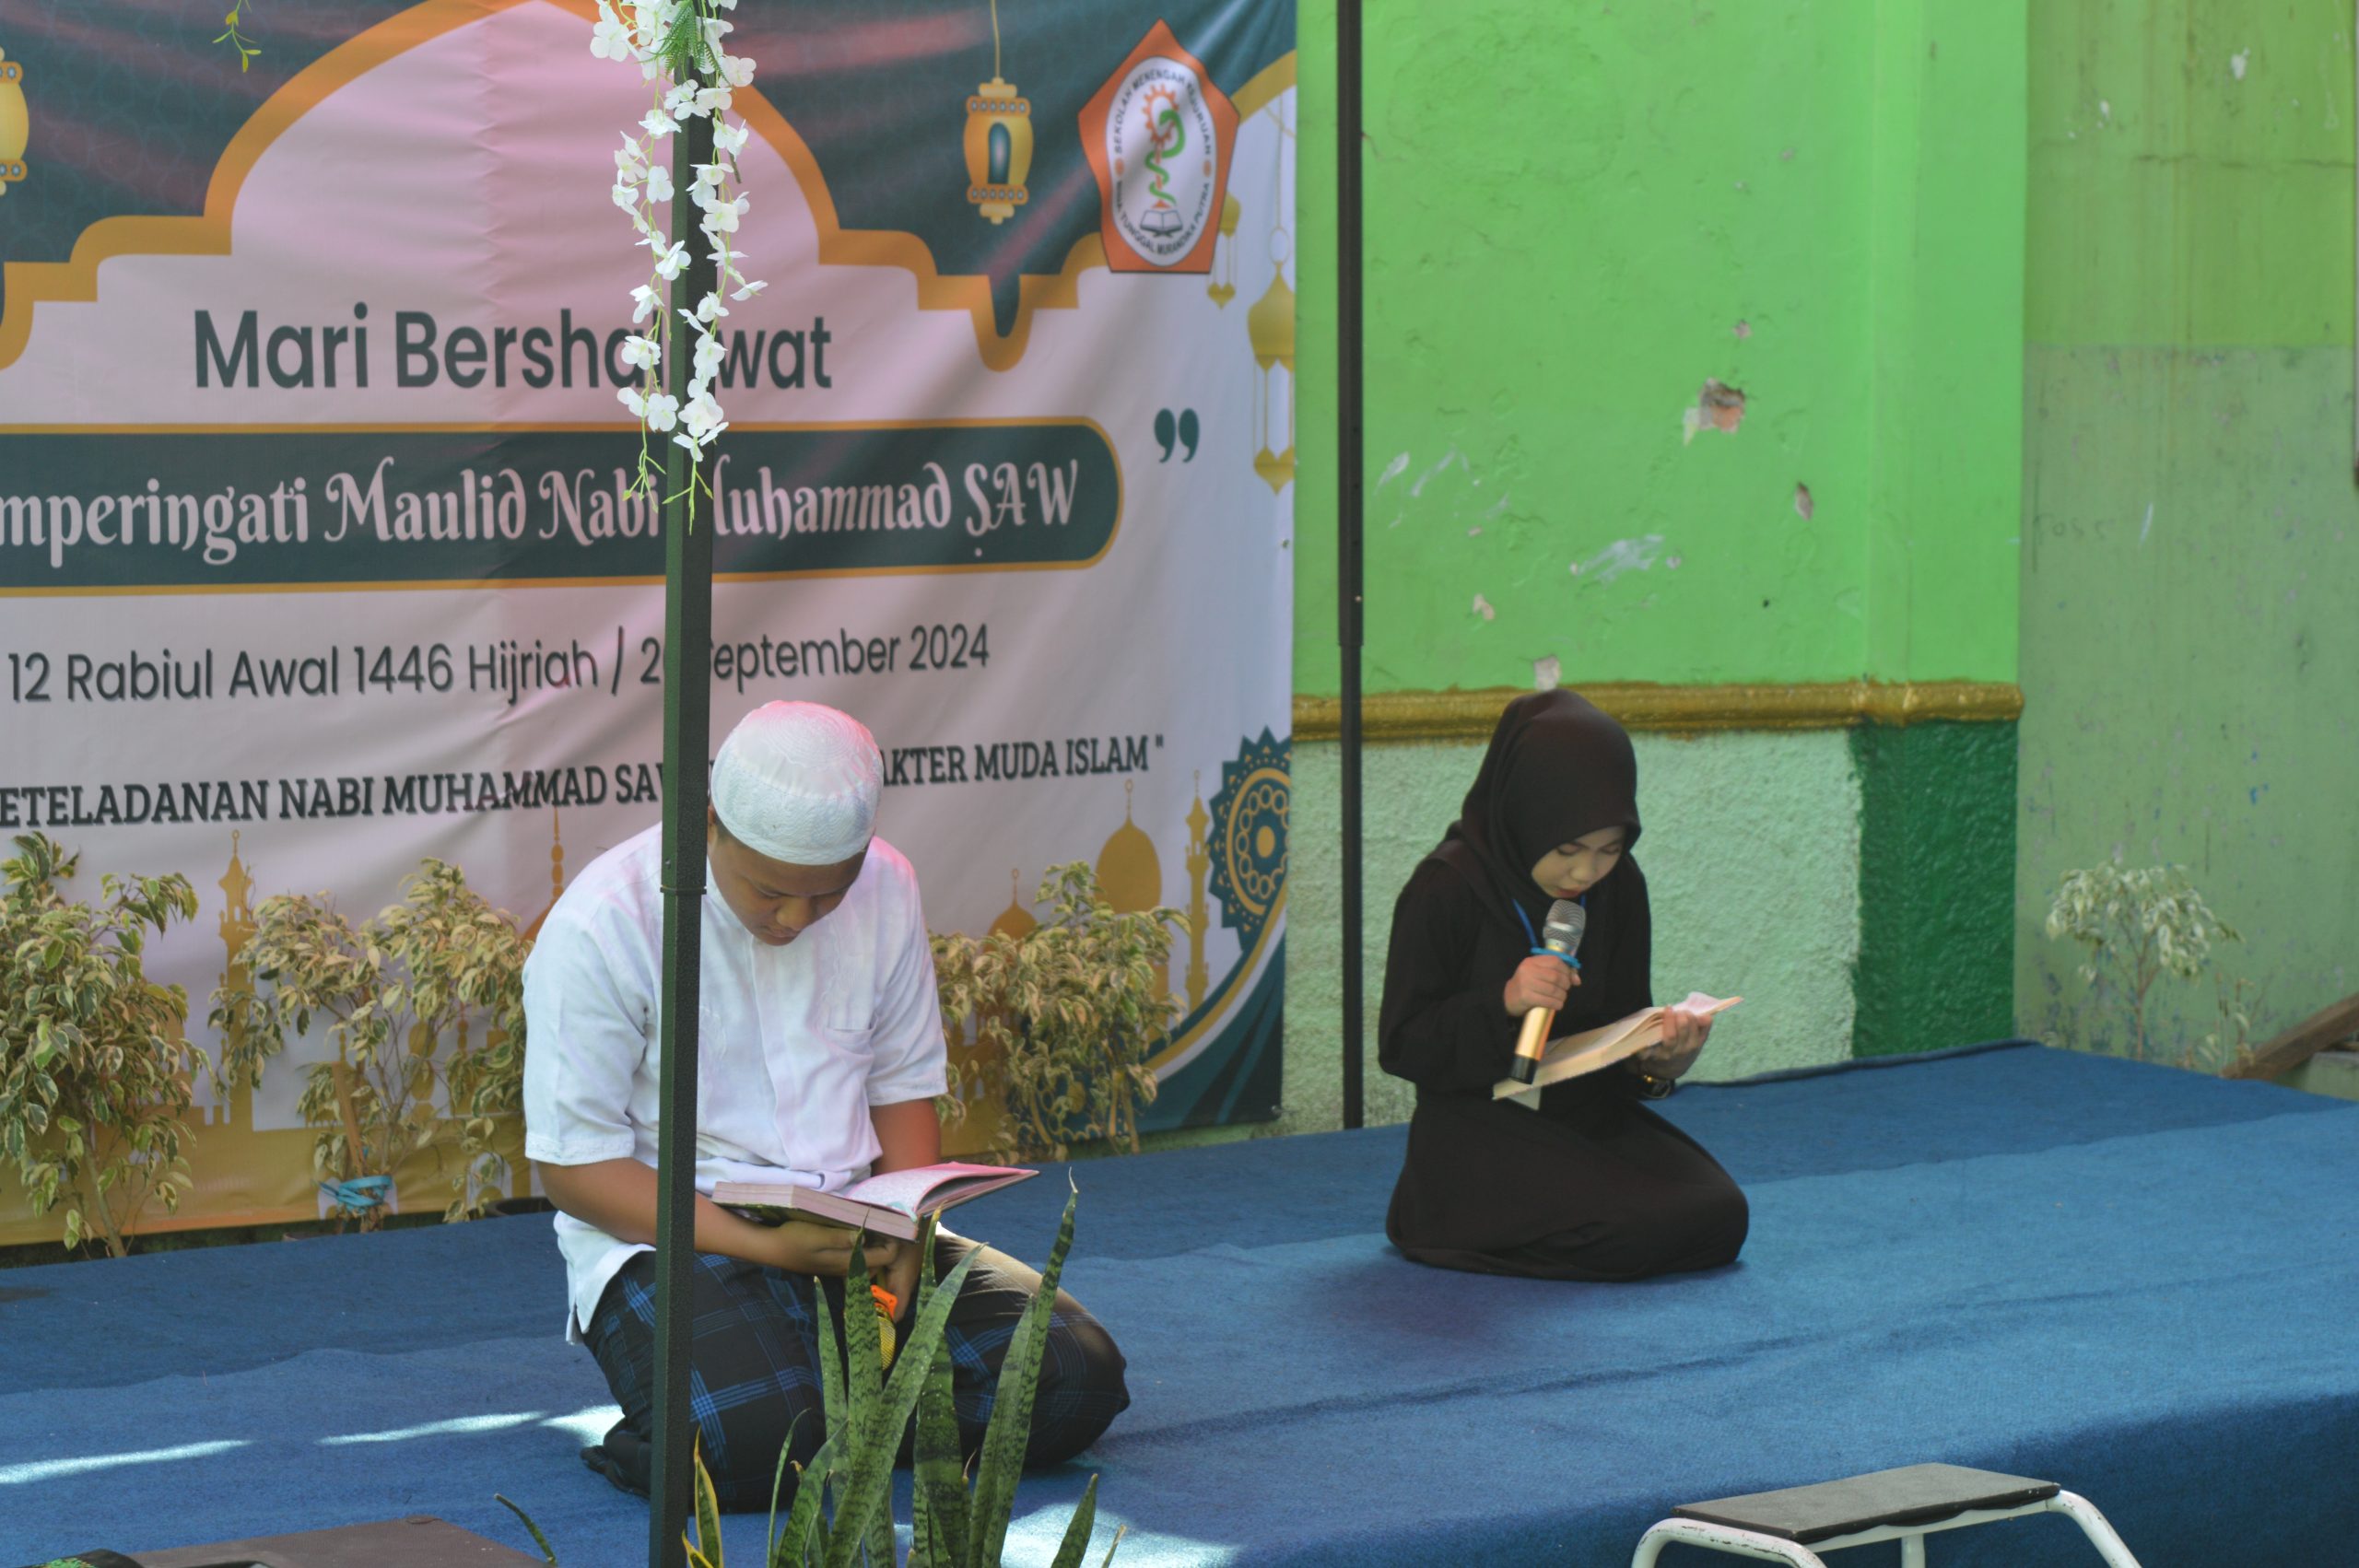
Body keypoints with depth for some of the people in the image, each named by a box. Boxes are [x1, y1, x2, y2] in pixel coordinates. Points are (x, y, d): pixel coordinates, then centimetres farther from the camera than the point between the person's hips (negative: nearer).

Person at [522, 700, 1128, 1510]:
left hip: (851, 1230, 5)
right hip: (674, 1236, -5)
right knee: (753, 1441, -36)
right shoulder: (601, 927, -12)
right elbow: (574, 1166, -11)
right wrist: (765, 1244, -21)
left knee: (1077, 1378, -15)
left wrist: (903, 1226, -9)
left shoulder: (884, 889, 3)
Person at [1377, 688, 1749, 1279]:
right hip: (1481, 1129, -7)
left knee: (1719, 1217, -13)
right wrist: (1502, 1003, -27)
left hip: (1589, 1115, 7)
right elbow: (1399, 1045, -11)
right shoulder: (1445, 891, -14)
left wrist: (1661, 1052, -16)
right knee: (1649, 1228, -26)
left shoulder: (1618, 887, 2)